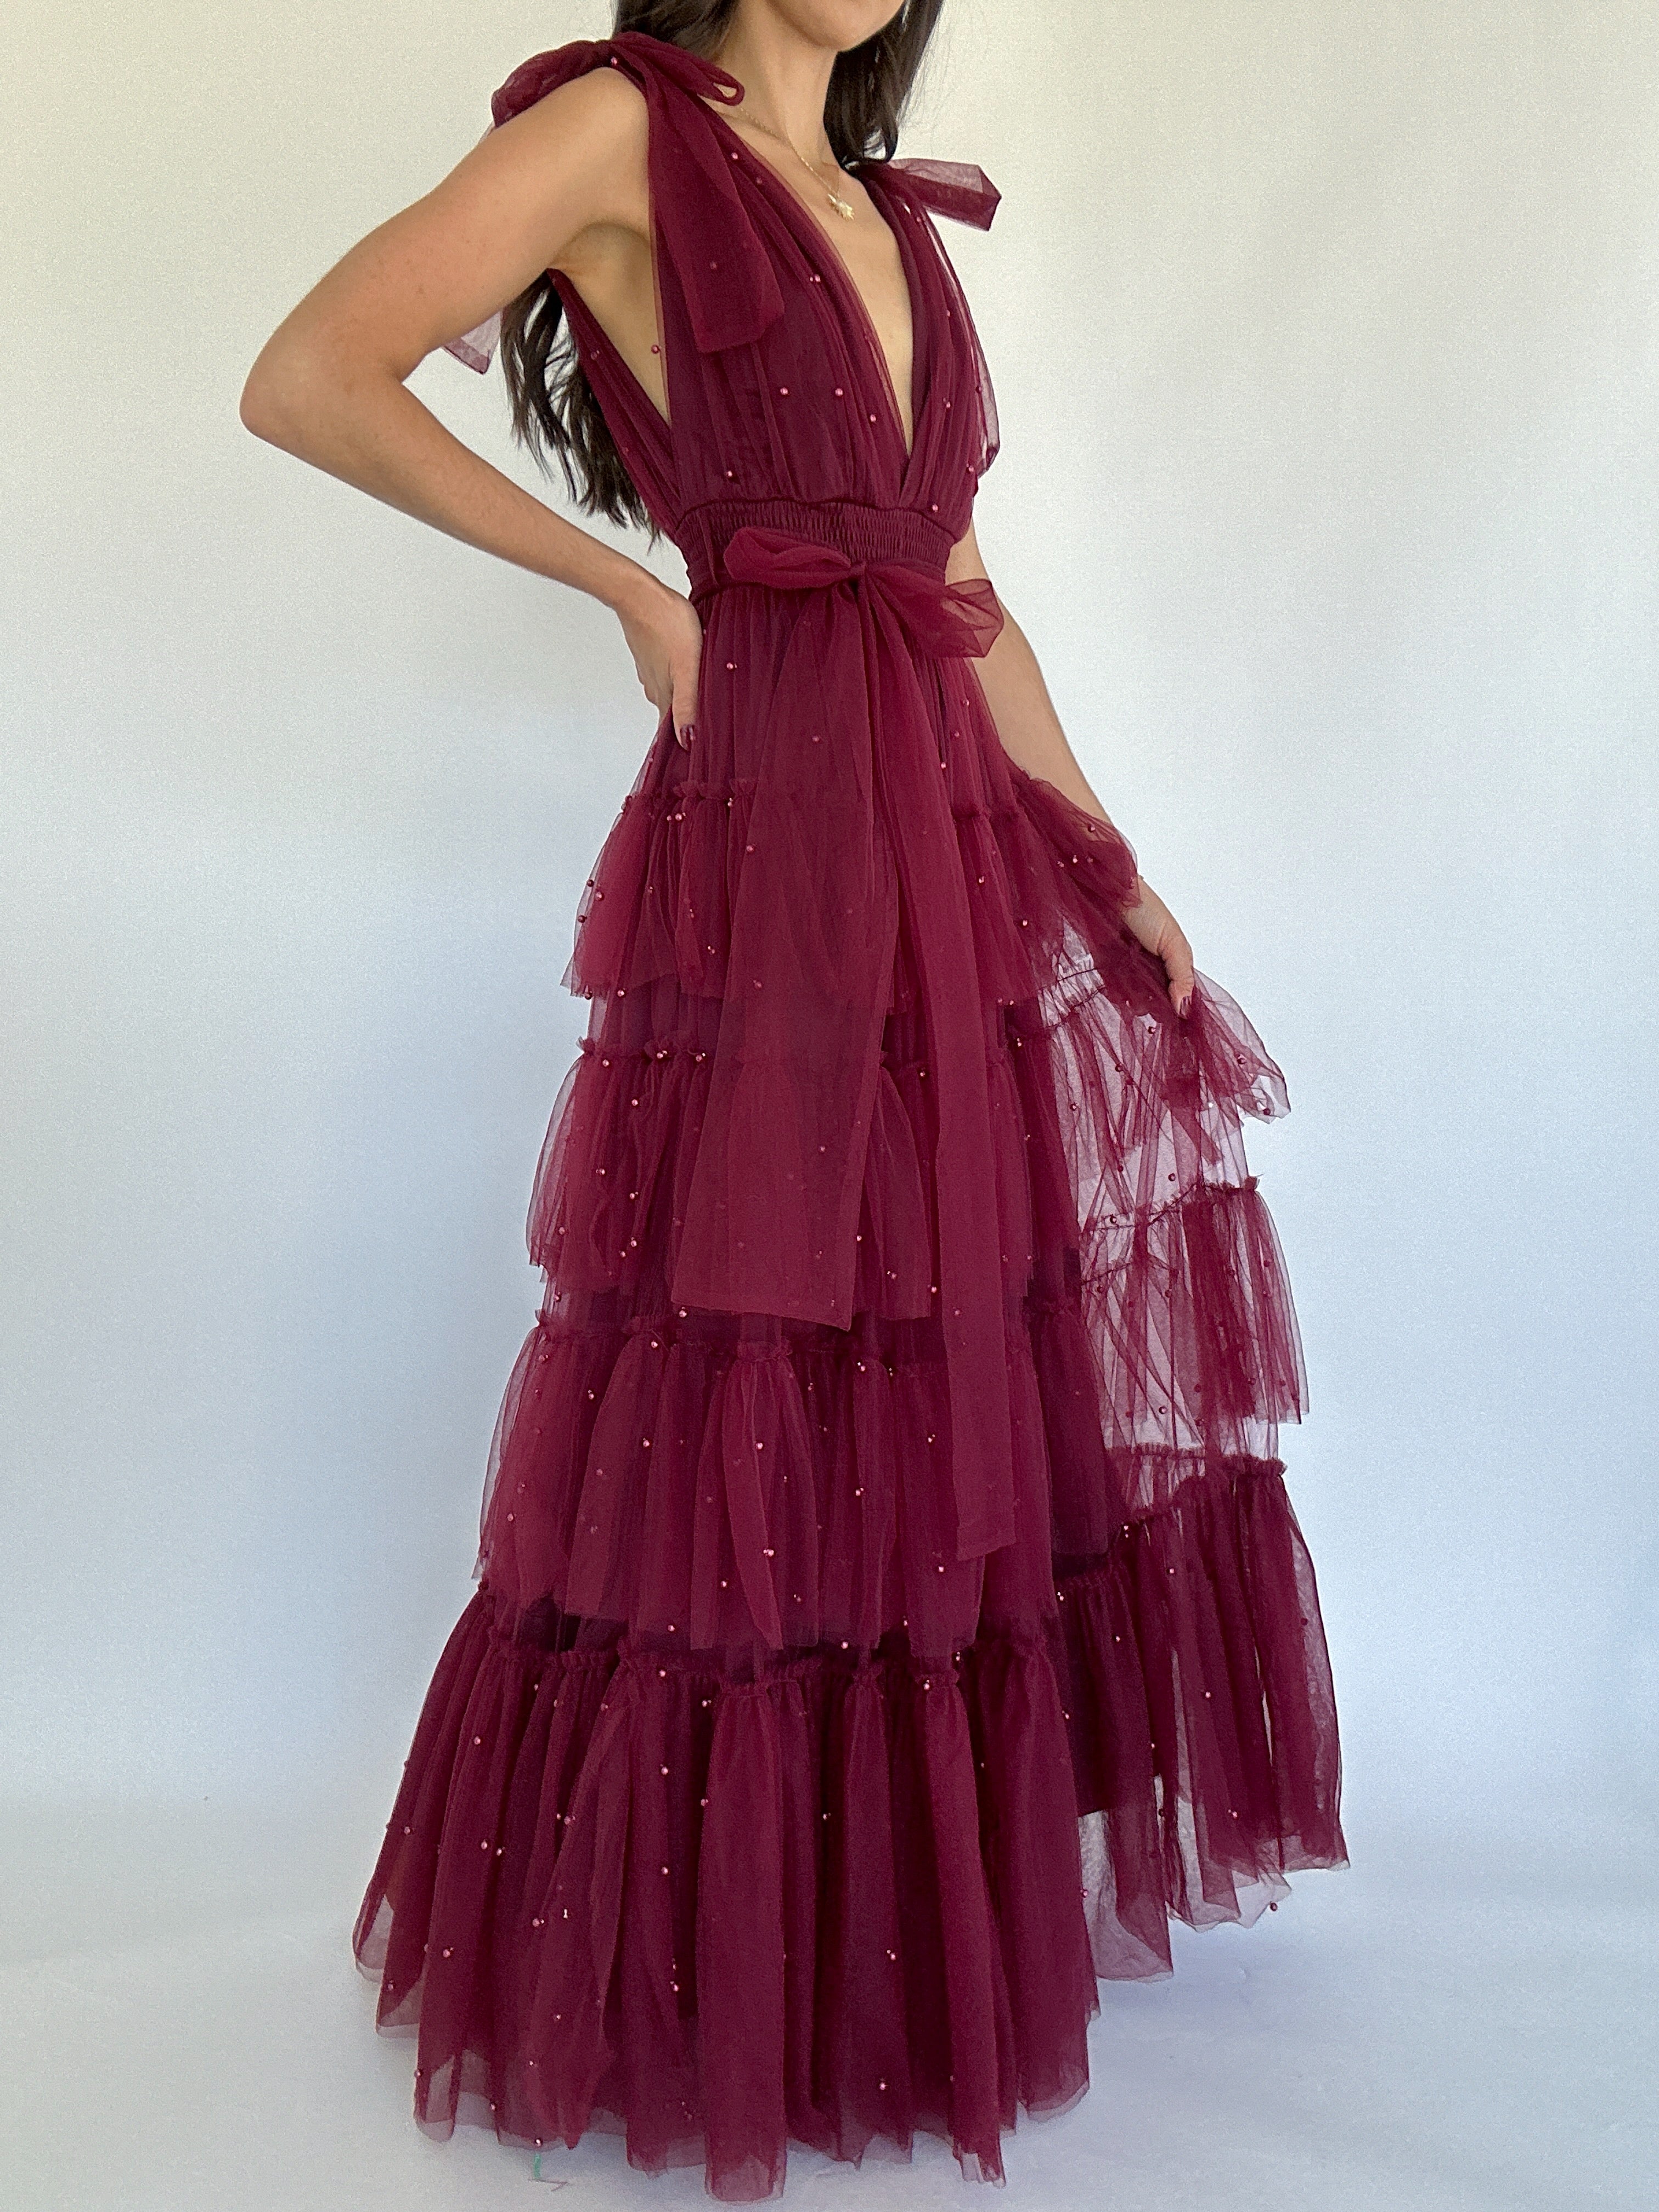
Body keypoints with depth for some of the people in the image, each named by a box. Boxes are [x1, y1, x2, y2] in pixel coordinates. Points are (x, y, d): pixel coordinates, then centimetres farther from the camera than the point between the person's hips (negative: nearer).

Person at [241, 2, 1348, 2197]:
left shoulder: (899, 221, 21)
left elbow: (968, 599, 17)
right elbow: (308, 383, -10)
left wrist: (1120, 875, 12)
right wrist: (634, 583, -8)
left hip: (977, 862, 8)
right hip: (776, 846, -7)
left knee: (997, 1397, 12)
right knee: (771, 1439, 0)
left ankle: (967, 1894, 31)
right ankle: (719, 1995, 19)